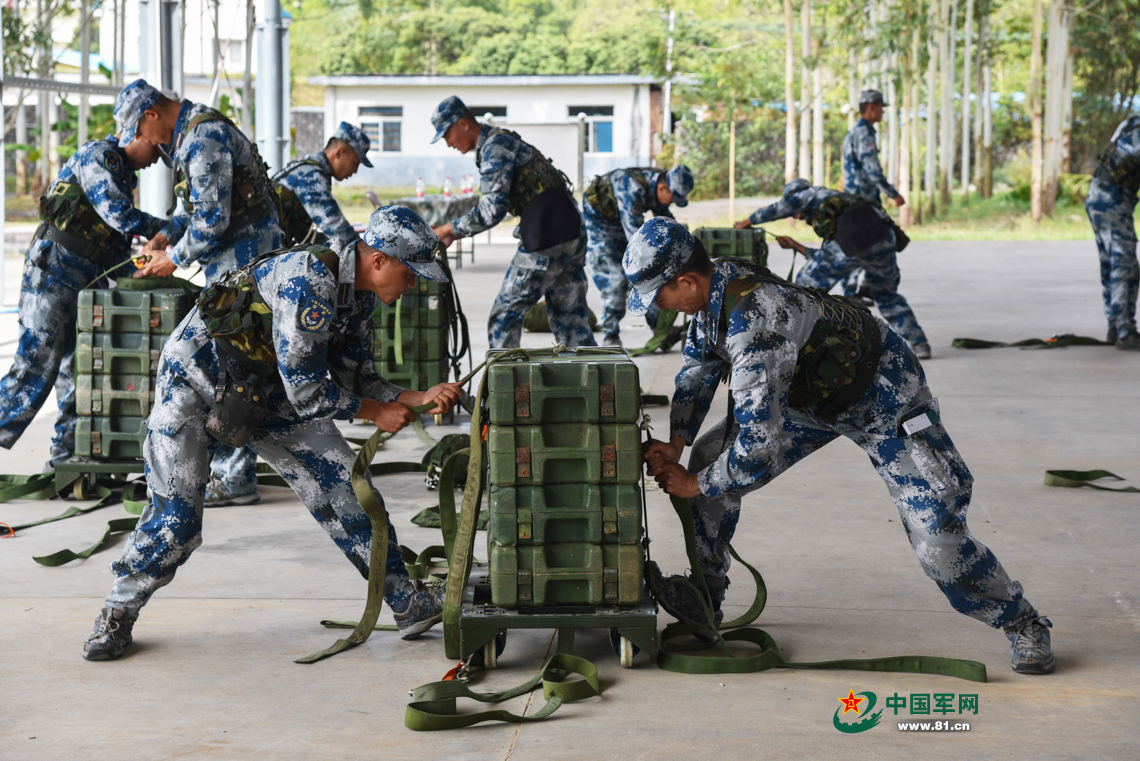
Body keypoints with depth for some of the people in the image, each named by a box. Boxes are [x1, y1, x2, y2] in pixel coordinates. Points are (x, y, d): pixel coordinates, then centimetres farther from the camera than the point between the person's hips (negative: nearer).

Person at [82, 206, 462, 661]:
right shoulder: (309, 283, -33)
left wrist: (418, 399, -13)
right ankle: (119, 613, 13)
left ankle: (407, 603, 7)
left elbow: (355, 380, 1)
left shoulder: (358, 296, -4)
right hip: (195, 380, -8)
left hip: (266, 391, 8)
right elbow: (306, 393, -30)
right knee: (175, 517, -12)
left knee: (346, 487, -1)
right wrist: (377, 412, -17)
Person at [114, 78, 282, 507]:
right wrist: (164, 238, 11)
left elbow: (212, 218, -23)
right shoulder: (187, 133, 14)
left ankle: (235, 479, -6)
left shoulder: (204, 138, -20)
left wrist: (174, 259, -10)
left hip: (245, 252, -11)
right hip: (231, 255, 11)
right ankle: (228, 467, 18)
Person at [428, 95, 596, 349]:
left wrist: (450, 229, -7)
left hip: (546, 240, -10)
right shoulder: (501, 141, 20)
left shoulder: (495, 147, -12)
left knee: (505, 315, 0)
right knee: (571, 318, 10)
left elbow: (492, 211, -18)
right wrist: (456, 232, 18)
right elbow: (494, 208, 26)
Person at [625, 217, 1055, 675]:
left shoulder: (755, 325, -40)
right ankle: (702, 600, 13)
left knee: (937, 537, -15)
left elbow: (760, 446, -40)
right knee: (711, 456, 2)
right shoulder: (717, 284, -12)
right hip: (811, 394, 9)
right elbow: (697, 370, 5)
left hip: (884, 400, -9)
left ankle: (1024, 626, 7)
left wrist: (692, 485, -25)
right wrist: (675, 445, -8)